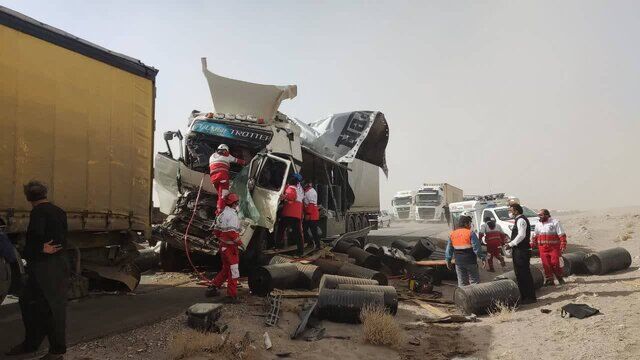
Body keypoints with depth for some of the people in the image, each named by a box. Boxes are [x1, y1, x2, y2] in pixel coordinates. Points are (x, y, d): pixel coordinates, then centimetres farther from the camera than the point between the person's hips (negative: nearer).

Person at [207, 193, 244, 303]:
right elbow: (232, 232, -25)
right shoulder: (232, 214, -17)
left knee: (225, 269, 21)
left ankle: (213, 288, 26)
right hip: (230, 246, -9)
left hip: (223, 245, 9)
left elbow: (216, 230, 17)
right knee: (233, 270, -2)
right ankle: (232, 296, 2)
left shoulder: (222, 214, 12)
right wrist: (240, 242, -17)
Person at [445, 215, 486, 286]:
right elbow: (477, 248, -15)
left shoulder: (452, 234, 6)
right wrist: (482, 258, -9)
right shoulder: (470, 233, -10)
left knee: (462, 282, 11)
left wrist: (448, 261, 16)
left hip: (459, 262, 4)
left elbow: (449, 250, 9)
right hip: (470, 261, -4)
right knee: (475, 281, 5)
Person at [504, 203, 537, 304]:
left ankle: (529, 297, 4)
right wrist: (511, 244, 12)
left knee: (524, 274, -4)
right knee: (520, 275, 15)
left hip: (522, 252, -10)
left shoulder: (521, 220, -14)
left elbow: (521, 235, -23)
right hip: (519, 251, 10)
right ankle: (524, 296, 24)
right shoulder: (519, 220, 18)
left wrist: (511, 244, -18)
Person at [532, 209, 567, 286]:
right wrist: (532, 246, 15)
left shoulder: (555, 222, -4)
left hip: (554, 247, -4)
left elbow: (562, 235, -7)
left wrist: (563, 246, -15)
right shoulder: (538, 225, 12)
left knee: (555, 263, -7)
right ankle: (549, 280, 10)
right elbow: (535, 236, 20)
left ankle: (560, 278, 14)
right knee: (546, 265, 1)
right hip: (543, 248, 5)